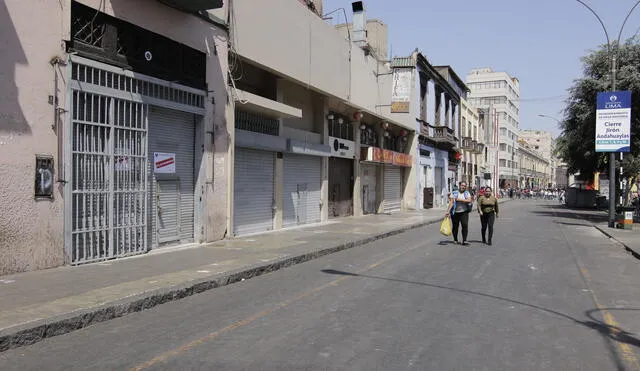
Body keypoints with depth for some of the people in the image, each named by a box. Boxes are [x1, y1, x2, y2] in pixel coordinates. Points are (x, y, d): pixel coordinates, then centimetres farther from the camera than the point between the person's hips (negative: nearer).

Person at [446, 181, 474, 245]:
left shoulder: (467, 193, 8)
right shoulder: (454, 193, 4)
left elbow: (469, 200, -11)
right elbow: (451, 202, -3)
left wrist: (460, 200, -13)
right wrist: (448, 211, -13)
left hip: (464, 212, 0)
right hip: (455, 212, 0)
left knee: (465, 226, -11)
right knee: (455, 226, 8)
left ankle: (464, 240, -9)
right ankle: (455, 240, 26)